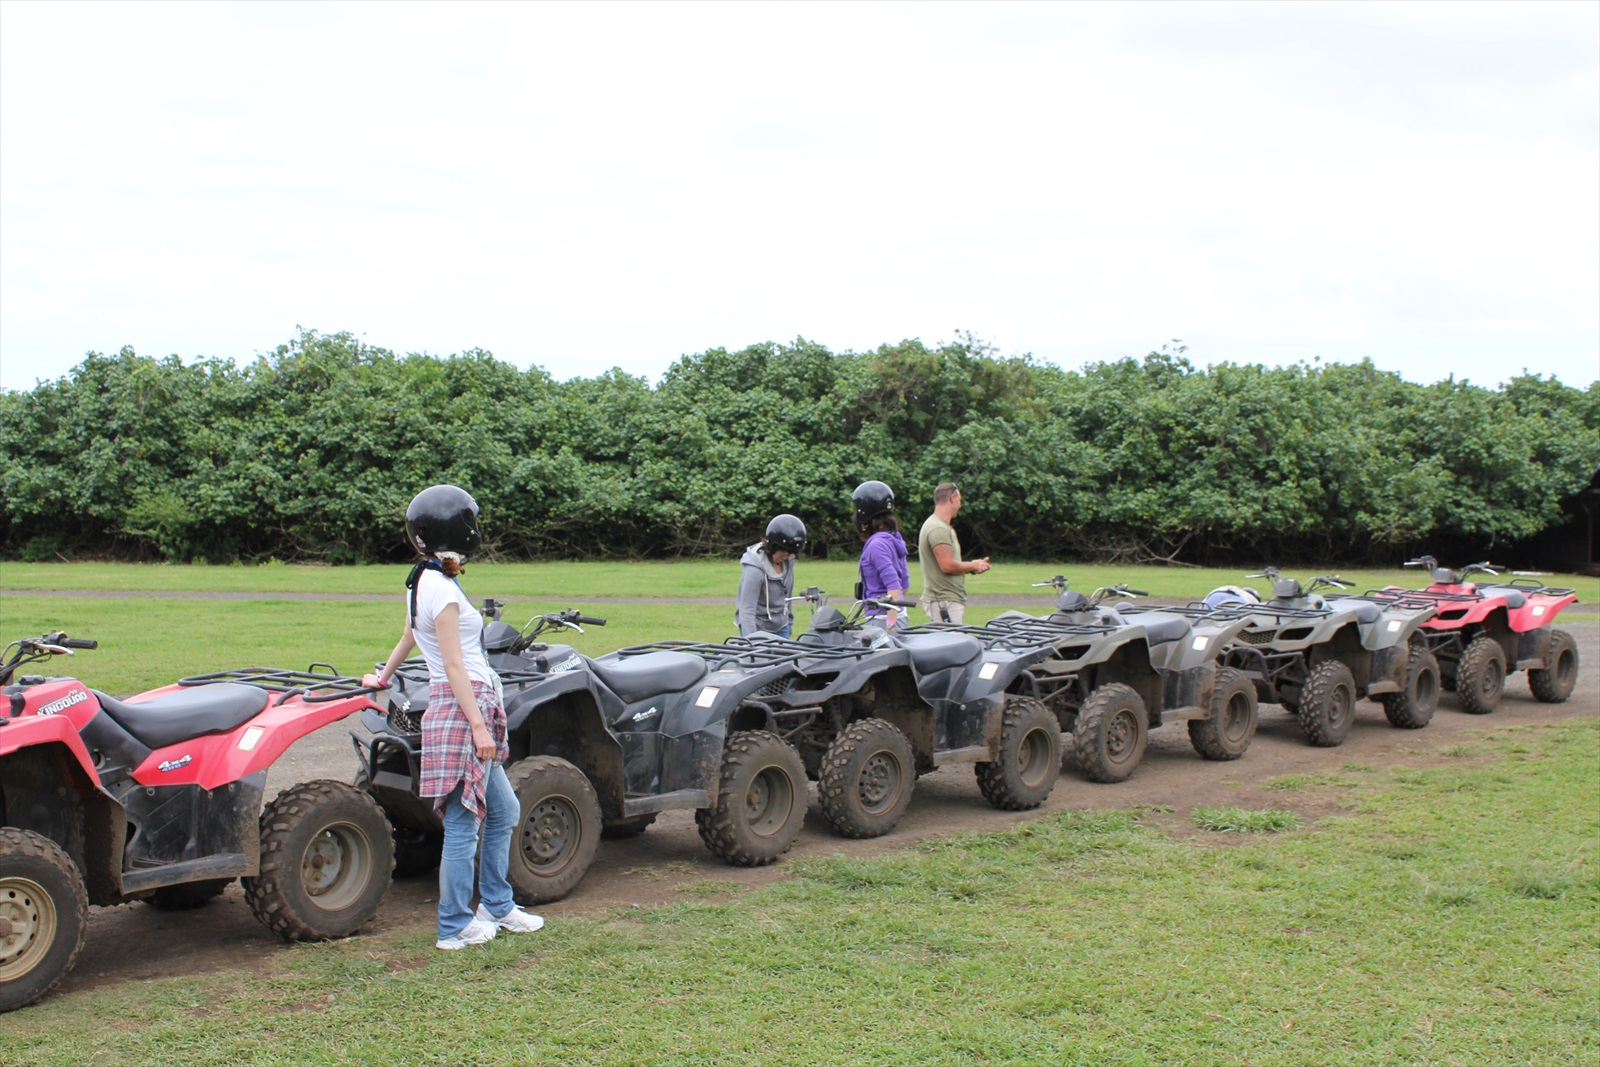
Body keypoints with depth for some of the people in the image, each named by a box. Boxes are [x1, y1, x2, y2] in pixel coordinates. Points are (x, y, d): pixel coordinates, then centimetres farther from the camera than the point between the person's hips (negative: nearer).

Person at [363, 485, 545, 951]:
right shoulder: (442, 589, -16)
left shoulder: (422, 583, 12)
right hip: (461, 708, -10)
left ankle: (496, 906, 28)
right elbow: (454, 666, -18)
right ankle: (455, 927, 7)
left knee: (504, 811, 18)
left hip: (466, 708, 10)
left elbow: (408, 637, 28)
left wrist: (384, 677, 44)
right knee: (462, 825, -2)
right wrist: (478, 725, -18)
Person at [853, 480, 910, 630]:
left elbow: (893, 585, -22)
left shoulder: (877, 544, -14)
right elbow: (905, 585, 19)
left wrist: (890, 624, -25)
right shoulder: (894, 538, 13)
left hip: (883, 619, -9)